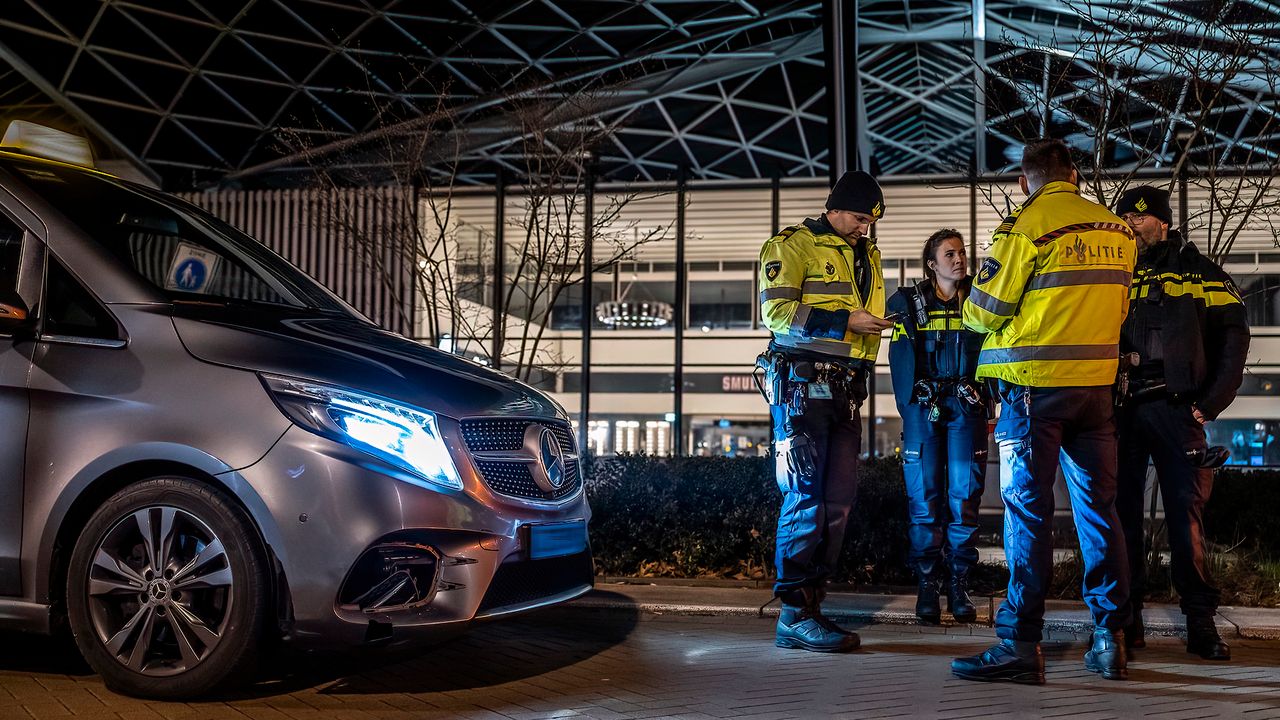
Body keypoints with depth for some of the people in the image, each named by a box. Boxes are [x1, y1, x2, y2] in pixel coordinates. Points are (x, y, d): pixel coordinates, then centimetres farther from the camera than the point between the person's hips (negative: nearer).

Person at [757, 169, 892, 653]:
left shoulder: (866, 255, 21)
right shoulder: (793, 246, -3)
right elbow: (777, 312, -14)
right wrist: (845, 321, -17)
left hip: (845, 391, 8)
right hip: (801, 385, -8)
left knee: (839, 500, 5)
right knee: (806, 496, -9)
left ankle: (811, 602, 13)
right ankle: (795, 615, -4)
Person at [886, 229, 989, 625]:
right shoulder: (908, 302, 7)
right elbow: (902, 360, 0)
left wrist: (985, 403, 0)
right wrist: (910, 409, -9)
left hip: (967, 408, 2)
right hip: (923, 407, -1)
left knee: (965, 494, -2)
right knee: (925, 495, -3)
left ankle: (959, 586, 6)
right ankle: (927, 585, 4)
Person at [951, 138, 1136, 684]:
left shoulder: (1027, 225, -9)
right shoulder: (1118, 231, 10)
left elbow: (984, 310, -7)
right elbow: (1117, 309, 19)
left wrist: (970, 307, 15)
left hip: (1035, 385, -5)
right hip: (1097, 382, 6)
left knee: (1028, 509, -3)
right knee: (1098, 507, 11)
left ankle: (1021, 644, -3)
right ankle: (1110, 641, 16)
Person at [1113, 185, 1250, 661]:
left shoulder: (1197, 272, 8)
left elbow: (1233, 337, 3)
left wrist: (1210, 403, -5)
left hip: (1175, 408, -2)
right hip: (1120, 408, 3)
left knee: (1186, 511, -3)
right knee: (1122, 511, 2)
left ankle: (1201, 622, 5)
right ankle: (1126, 617, 10)